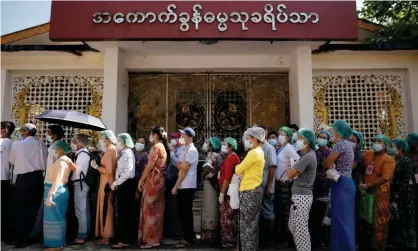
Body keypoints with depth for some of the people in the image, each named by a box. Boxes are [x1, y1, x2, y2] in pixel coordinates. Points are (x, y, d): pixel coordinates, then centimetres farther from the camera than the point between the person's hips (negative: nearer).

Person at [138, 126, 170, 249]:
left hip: (153, 180, -9)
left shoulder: (156, 147, -13)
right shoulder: (164, 147, 13)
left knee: (150, 209, -3)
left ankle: (151, 239, 3)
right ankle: (156, 237, 20)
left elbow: (149, 166, -16)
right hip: (159, 179, 9)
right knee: (157, 209, 12)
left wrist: (141, 180, -7)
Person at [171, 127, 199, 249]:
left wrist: (175, 186, -13)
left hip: (187, 187, -9)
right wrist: (181, 164, -8)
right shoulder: (185, 150, 17)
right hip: (182, 186, 9)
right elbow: (179, 166, 16)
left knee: (186, 213, -1)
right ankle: (189, 236, 25)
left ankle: (189, 239, 10)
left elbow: (184, 170, -16)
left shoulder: (192, 150, -13)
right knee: (182, 212, 14)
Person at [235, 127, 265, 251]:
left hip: (250, 192, -10)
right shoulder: (259, 152, 15)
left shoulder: (253, 152, -17)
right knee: (252, 223, 15)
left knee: (246, 224, -1)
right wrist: (242, 170, -1)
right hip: (255, 190, 10)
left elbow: (238, 170, -14)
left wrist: (237, 167, 7)